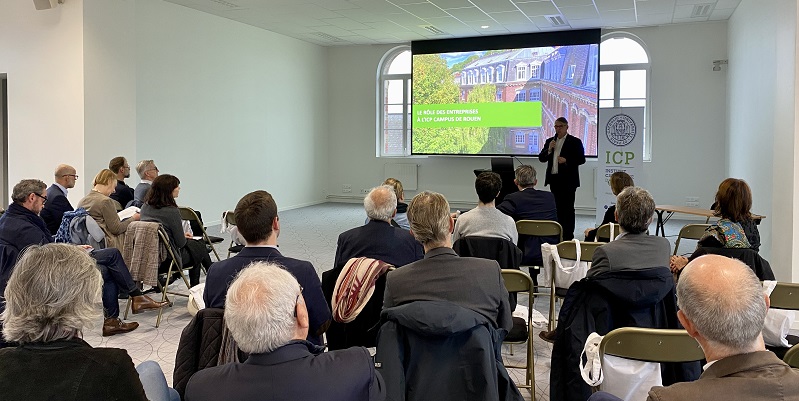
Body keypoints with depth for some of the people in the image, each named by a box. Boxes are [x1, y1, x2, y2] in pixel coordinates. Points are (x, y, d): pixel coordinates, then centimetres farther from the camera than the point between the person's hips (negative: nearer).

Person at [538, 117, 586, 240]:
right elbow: (541, 158, 10)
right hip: (554, 179, 5)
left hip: (568, 180, -5)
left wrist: (567, 161, -19)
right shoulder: (550, 141, 14)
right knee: (557, 207, 9)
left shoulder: (575, 142, 0)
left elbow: (581, 159, -5)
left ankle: (568, 236, 0)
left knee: (568, 208, -3)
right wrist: (549, 150, -7)